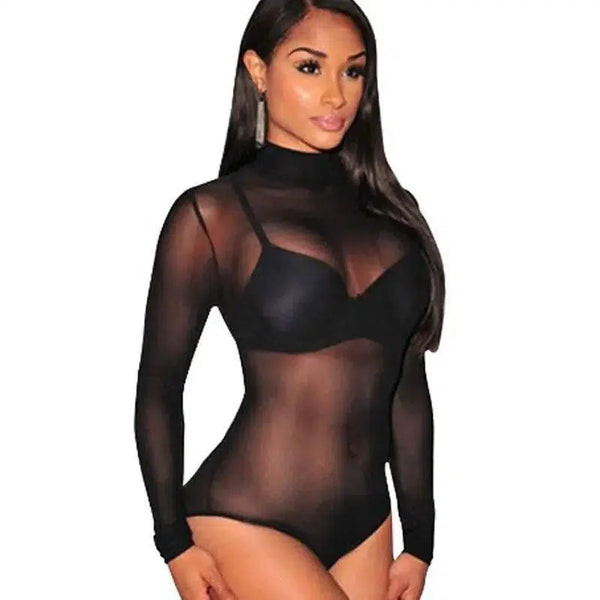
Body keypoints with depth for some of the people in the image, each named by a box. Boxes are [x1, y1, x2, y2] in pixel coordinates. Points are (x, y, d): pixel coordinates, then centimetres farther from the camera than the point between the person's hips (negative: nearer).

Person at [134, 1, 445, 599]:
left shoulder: (388, 212, 9)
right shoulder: (212, 213, -4)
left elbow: (407, 387, 11)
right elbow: (159, 385, -1)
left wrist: (419, 538, 12)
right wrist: (175, 543, -3)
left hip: (365, 526, 5)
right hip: (247, 524, -5)